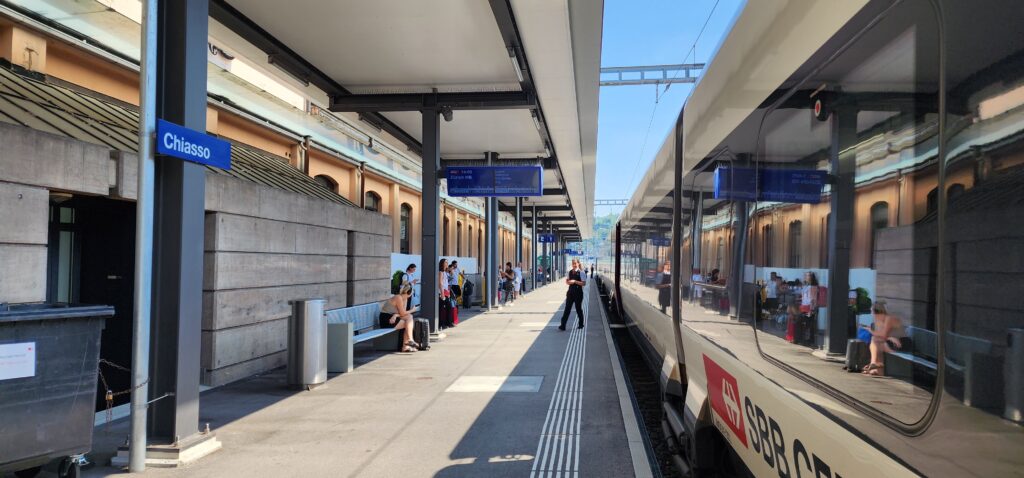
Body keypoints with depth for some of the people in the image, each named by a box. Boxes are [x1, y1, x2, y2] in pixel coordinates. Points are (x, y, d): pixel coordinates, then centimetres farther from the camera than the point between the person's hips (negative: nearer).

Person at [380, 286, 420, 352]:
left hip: (392, 318, 8)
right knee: (409, 323, -14)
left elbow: (402, 313, 3)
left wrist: (395, 315, -18)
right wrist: (411, 310, 2)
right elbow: (402, 313, -14)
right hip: (386, 320, -8)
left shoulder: (405, 299, 11)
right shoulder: (398, 298, -17)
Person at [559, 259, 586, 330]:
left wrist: (575, 281, -21)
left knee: (578, 308, 7)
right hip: (570, 292, 4)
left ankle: (581, 324, 25)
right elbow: (567, 281, 15)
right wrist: (569, 282, -8)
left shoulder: (581, 272, -8)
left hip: (578, 292, -4)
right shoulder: (570, 272, 8)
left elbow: (584, 283, -13)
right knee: (567, 308, 0)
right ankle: (563, 325, -3)